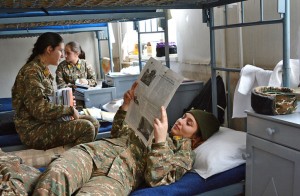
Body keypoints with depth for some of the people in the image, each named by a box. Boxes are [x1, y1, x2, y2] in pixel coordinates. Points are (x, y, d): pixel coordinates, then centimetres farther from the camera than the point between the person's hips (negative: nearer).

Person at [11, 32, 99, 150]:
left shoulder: (43, 70, 11)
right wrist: (70, 109, -15)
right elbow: (40, 110, -25)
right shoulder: (31, 71, -18)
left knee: (93, 123, 1)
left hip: (45, 122, 9)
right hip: (33, 130, -9)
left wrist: (67, 106, 2)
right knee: (86, 127, -21)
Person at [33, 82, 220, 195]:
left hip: (118, 175, -5)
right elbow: (118, 133, 33)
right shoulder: (158, 128, 30)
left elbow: (155, 179, -6)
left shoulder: (185, 155, 11)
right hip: (95, 150, 5)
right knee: (56, 174, -30)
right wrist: (126, 105, 19)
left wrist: (160, 140, -14)